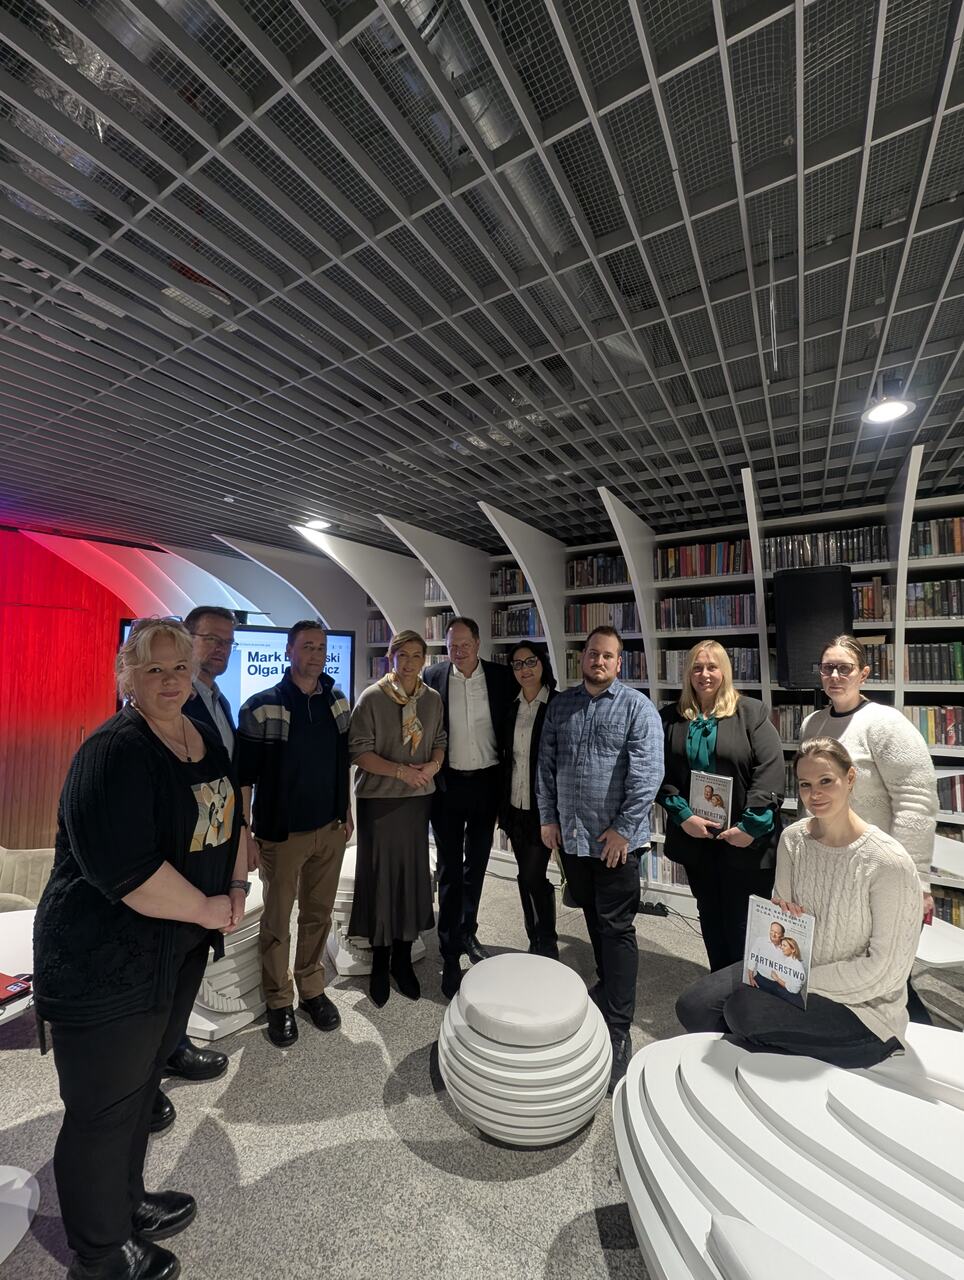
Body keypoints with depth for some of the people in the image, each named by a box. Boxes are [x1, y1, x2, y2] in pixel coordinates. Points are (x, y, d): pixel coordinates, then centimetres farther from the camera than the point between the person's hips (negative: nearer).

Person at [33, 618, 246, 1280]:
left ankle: (129, 1205, 51)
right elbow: (125, 869, -31)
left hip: (180, 947, 8)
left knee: (141, 1083, 28)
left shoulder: (206, 740, 2)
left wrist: (238, 887, 1)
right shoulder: (115, 751, -24)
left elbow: (230, 817, 13)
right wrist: (211, 908, -19)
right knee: (102, 1111, 15)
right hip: (105, 961, -8)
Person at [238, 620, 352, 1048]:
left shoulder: (337, 701, 2)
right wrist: (246, 834, -11)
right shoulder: (262, 706, -13)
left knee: (318, 915, 17)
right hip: (281, 833, -4)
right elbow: (244, 775, -10)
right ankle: (279, 1001, 33)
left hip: (330, 829, 4)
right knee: (277, 921, 12)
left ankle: (312, 989, 37)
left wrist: (346, 811, 12)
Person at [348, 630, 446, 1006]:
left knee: (413, 875, 11)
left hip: (419, 798, 4)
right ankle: (379, 963, 28)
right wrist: (400, 771, -21)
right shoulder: (372, 698, -10)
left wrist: (432, 766, -9)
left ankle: (403, 959, 30)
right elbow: (358, 751, -11)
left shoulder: (433, 699, 3)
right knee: (380, 876, 6)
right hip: (378, 799, -3)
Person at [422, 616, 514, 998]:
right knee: (450, 869, 7)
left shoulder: (501, 677, -4)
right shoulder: (432, 677, -7)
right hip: (448, 784, -2)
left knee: (476, 864, 19)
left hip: (486, 783, 2)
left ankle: (467, 933, 40)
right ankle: (450, 955, 20)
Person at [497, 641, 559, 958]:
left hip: (543, 807, -5)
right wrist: (501, 806, 9)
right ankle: (534, 942, 33)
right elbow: (503, 755, 10)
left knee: (535, 876, -2)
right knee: (525, 877, 15)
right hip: (515, 806, 5)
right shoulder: (510, 707, 6)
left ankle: (548, 946, 21)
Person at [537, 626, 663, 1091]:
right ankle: (609, 986, 43)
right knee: (593, 919, 21)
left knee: (616, 928, 3)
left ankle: (617, 1029, 15)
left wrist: (623, 828, -16)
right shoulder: (560, 705, 6)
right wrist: (548, 816, 4)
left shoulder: (637, 707, -8)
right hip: (570, 835, 5)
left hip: (616, 839, -4)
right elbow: (547, 763, 8)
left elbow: (647, 773, -14)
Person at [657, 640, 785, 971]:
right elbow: (661, 773, 0)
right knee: (710, 919, 19)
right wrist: (683, 816, -11)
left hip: (744, 839, -3)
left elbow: (770, 770, -11)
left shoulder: (751, 712, -3)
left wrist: (751, 825, -17)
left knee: (742, 924, 7)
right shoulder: (671, 718, 3)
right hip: (694, 837, 3)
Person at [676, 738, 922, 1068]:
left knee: (743, 1010, -24)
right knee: (693, 1006, -9)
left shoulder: (890, 863, -21)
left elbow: (884, 970, -17)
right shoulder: (793, 838, -4)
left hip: (860, 1004, -5)